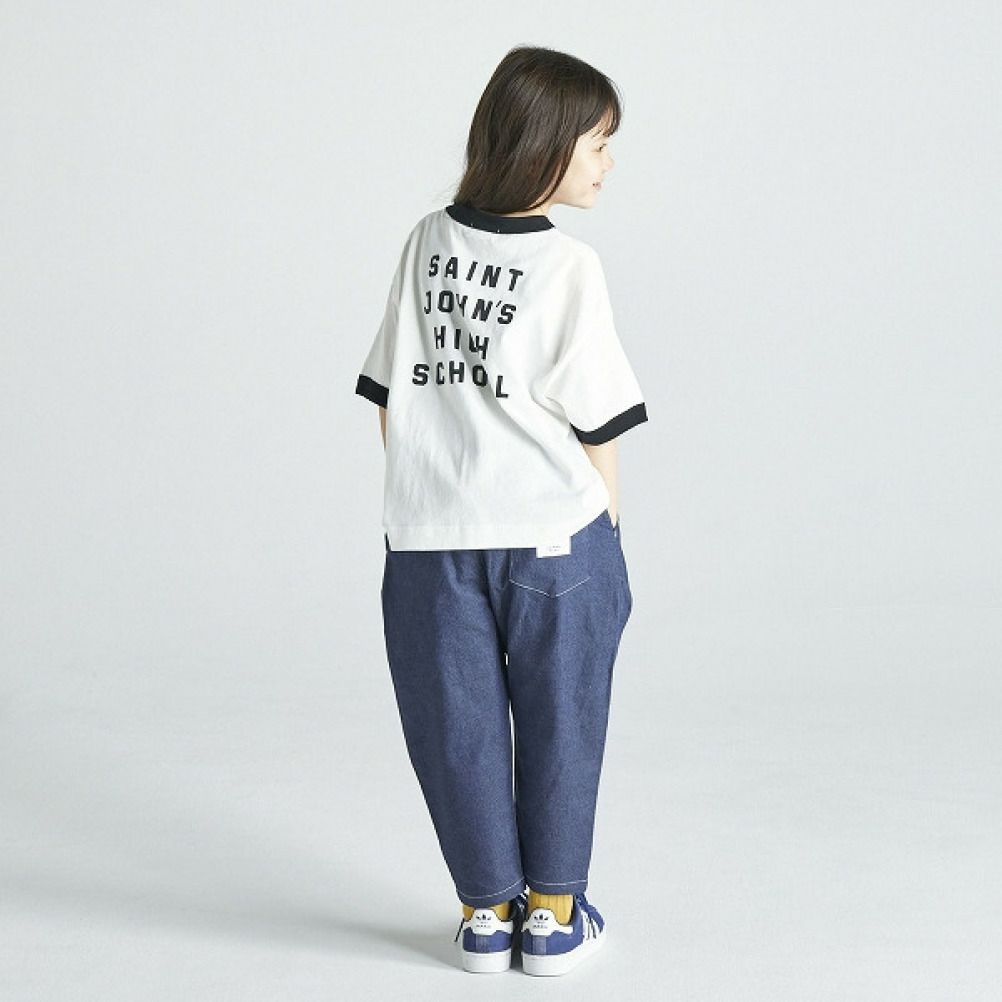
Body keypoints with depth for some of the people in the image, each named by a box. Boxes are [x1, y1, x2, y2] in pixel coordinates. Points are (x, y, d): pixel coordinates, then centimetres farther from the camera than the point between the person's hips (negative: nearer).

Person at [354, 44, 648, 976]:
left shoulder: (427, 241, 3)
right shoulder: (569, 266, -10)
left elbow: (388, 398, 6)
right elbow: (596, 420, -7)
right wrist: (607, 523, 6)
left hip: (427, 541, 3)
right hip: (553, 534, -3)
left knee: (457, 725, 13)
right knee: (558, 723, 12)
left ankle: (488, 910, 22)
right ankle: (553, 915, 21)